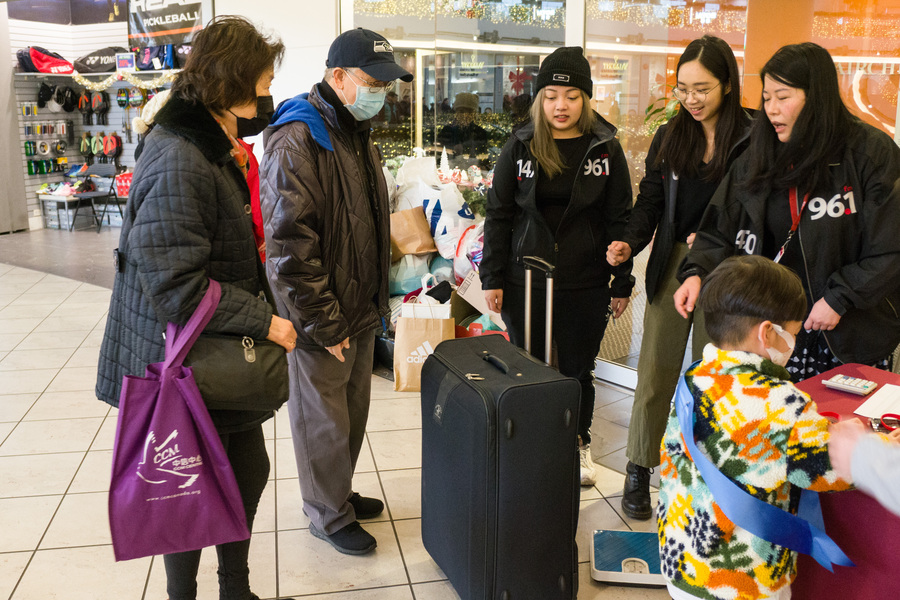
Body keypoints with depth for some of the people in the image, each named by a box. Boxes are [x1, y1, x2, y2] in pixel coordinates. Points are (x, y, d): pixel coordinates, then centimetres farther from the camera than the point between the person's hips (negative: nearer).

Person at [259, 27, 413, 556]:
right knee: (323, 419, 8)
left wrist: (376, 296, 16)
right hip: (323, 319, -8)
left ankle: (341, 491, 39)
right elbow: (288, 245, -23)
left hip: (360, 310, 9)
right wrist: (323, 323, -20)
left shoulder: (358, 134, 11)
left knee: (353, 410, 20)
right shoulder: (297, 141, -19)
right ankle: (329, 514, 26)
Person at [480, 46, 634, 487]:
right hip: (525, 281, 0)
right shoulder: (519, 148, 1)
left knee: (577, 370, 12)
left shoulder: (606, 149, 1)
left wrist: (622, 283, 3)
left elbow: (619, 220, 4)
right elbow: (498, 215, 3)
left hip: (586, 285, 0)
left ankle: (579, 444, 35)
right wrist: (492, 279, -1)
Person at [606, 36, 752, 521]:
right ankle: (639, 470, 19)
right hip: (671, 265, 3)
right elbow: (650, 202, 7)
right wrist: (630, 243, -9)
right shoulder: (669, 137, 6)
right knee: (655, 371, 5)